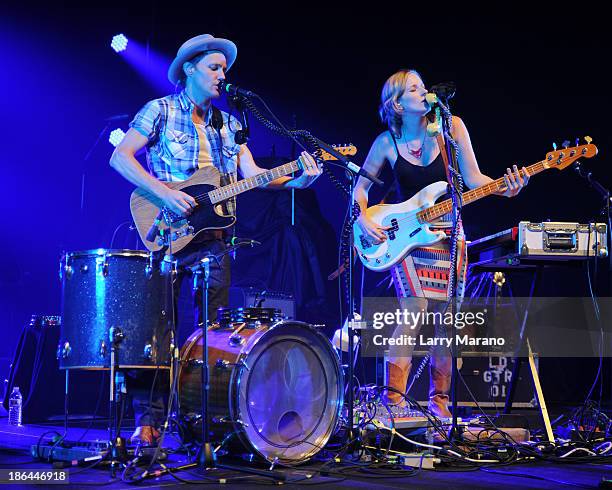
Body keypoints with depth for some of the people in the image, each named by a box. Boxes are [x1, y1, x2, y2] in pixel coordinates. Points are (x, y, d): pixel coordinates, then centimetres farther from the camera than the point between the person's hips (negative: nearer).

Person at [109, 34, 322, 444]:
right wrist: (164, 192, -19)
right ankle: (149, 421, -2)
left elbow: (252, 174, 7)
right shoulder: (161, 111, 1)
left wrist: (296, 181, -10)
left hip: (212, 236, 5)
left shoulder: (228, 124, 16)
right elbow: (120, 156, -8)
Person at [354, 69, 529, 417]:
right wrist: (364, 221, -10)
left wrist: (505, 188, -21)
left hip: (447, 234, 2)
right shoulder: (387, 141, -4)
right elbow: (361, 186, 6)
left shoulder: (450, 126, -4)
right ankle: (394, 398, -15)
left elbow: (472, 178, -4)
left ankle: (439, 399, 14)